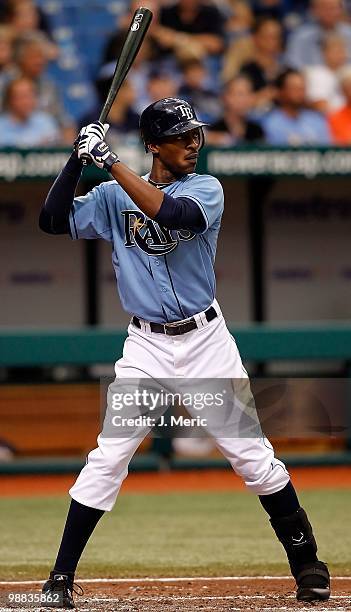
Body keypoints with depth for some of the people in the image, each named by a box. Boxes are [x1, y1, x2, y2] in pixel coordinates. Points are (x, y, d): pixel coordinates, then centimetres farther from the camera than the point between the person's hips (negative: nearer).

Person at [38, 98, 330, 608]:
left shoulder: (206, 189, -4)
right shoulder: (113, 198, 3)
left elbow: (169, 212, -25)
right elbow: (52, 220, -4)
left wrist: (110, 161, -25)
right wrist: (80, 157, -11)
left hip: (207, 341, -1)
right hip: (146, 346, 1)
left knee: (251, 452, 0)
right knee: (107, 458, -7)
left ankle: (307, 563, 13)